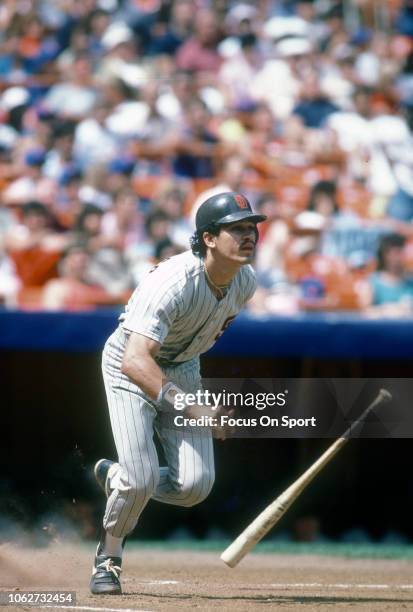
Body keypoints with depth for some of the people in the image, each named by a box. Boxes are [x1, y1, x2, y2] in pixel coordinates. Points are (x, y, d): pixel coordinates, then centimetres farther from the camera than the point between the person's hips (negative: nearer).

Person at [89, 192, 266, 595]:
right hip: (129, 367, -6)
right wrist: (190, 408, -56)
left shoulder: (245, 282, -13)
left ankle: (115, 477, 20)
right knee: (143, 478, -19)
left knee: (195, 485, -10)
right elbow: (135, 362, -46)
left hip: (182, 369, 6)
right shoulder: (174, 283, -36)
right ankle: (108, 558, 11)